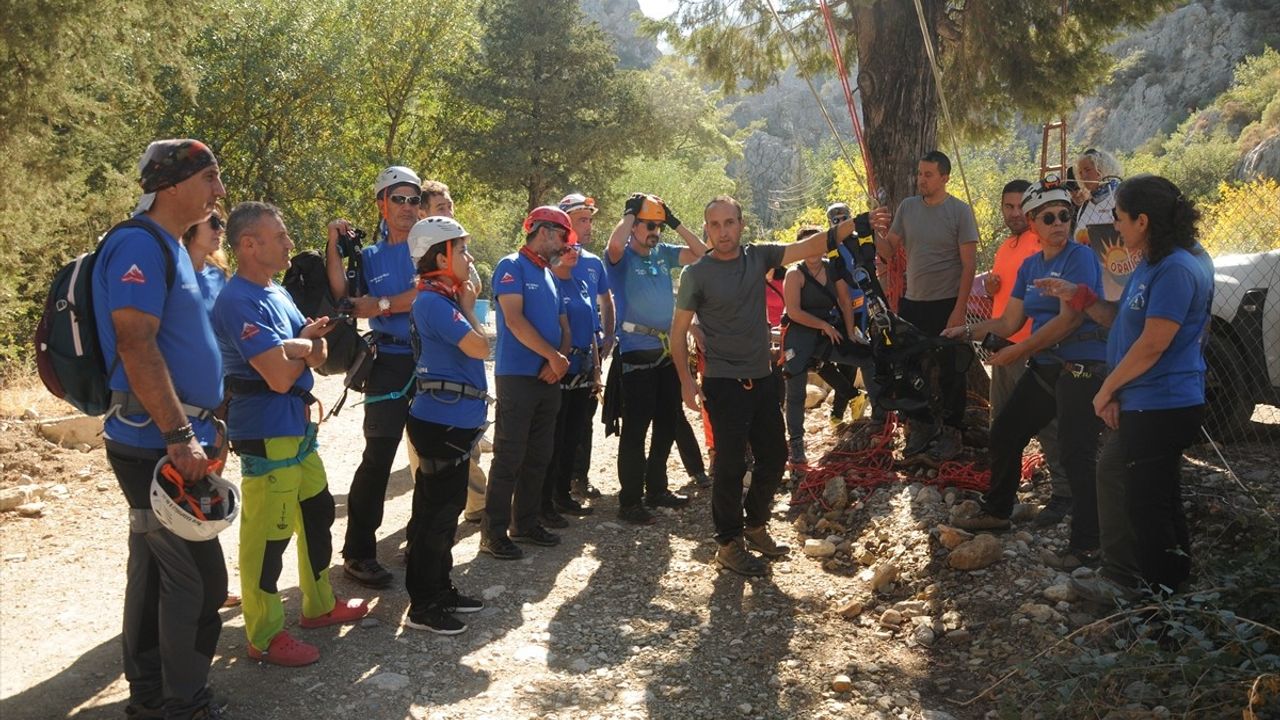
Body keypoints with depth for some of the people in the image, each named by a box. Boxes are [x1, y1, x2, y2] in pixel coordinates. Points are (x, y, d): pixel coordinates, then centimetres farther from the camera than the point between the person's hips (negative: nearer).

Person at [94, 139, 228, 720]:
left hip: (164, 444, 10)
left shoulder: (171, 248, 16)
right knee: (198, 579, -3)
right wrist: (180, 436, -25)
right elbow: (136, 346, -23)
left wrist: (202, 429, 23)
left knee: (154, 573, 16)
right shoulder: (140, 244, -15)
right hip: (158, 445, -10)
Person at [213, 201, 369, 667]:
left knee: (317, 514, 20)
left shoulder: (277, 293, 11)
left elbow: (319, 350, 9)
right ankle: (265, 637, 12)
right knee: (266, 536, -1)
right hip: (266, 435, -10)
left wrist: (296, 348, -14)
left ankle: (320, 605, 36)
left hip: (299, 427, 10)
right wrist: (304, 347, -5)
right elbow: (280, 376, -25)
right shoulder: (239, 302, -19)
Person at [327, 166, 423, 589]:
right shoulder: (369, 257, 11)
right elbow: (345, 300, -6)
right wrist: (334, 246, -9)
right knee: (378, 457, -8)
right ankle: (358, 552, -1)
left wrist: (379, 305, -9)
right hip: (390, 363, -1)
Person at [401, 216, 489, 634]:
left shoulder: (445, 298, 13)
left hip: (455, 420, 10)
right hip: (441, 421, -10)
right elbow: (480, 347, -20)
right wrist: (469, 308, -8)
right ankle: (422, 606, 8)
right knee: (435, 511, -2)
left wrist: (465, 305, 7)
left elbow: (473, 348, 14)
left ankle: (440, 589, 30)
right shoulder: (433, 301, -17)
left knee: (447, 507, 17)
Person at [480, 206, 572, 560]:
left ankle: (525, 523, 22)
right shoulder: (512, 266, -7)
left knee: (538, 457, 12)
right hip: (517, 375, -8)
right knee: (509, 457, -6)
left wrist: (560, 360, -3)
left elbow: (563, 326, 18)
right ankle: (494, 533, 1)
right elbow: (514, 319, -18)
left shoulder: (551, 275, 17)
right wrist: (554, 356, -16)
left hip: (549, 378, 8)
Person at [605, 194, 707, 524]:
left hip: (668, 351, 7)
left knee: (667, 423, 14)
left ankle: (656, 488, 28)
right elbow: (615, 243, -29)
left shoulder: (663, 253, 11)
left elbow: (701, 253, 11)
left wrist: (675, 222, 3)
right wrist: (630, 211, -14)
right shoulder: (622, 257, -6)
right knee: (636, 428, -4)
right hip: (637, 353, -7)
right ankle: (629, 501, 3)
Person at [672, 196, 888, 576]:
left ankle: (754, 526, 35)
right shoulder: (696, 274, -10)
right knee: (731, 464, -1)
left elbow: (808, 247, -4)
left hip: (763, 378, 6)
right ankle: (729, 544, 15)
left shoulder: (758, 256, 2)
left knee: (774, 456, 14)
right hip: (724, 384, -5)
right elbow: (679, 330, -6)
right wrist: (686, 381, -13)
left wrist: (854, 224, -14)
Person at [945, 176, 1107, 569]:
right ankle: (996, 511, 34)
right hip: (1045, 368, 9)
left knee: (1077, 455, -11)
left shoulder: (1080, 257, -12)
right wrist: (968, 331, 3)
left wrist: (1019, 351, -16)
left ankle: (1086, 547, -3)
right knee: (1005, 433, 16)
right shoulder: (1030, 265, 12)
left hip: (1082, 367, -9)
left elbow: (1070, 319, -20)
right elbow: (1009, 322, 15)